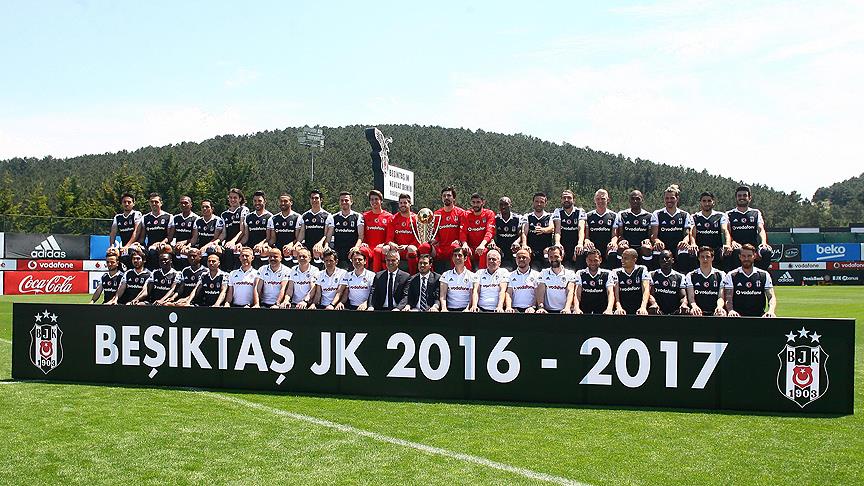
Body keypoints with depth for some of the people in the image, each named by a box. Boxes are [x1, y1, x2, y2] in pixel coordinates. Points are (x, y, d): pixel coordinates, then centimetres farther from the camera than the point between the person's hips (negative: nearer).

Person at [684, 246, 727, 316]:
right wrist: (694, 306, -23)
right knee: (693, 313, -37)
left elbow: (721, 297, 4)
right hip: (698, 313, -1)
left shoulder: (721, 275, 13)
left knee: (722, 313, -35)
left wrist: (719, 307, -20)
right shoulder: (690, 276, 12)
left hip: (715, 313, 1)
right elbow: (691, 297, 2)